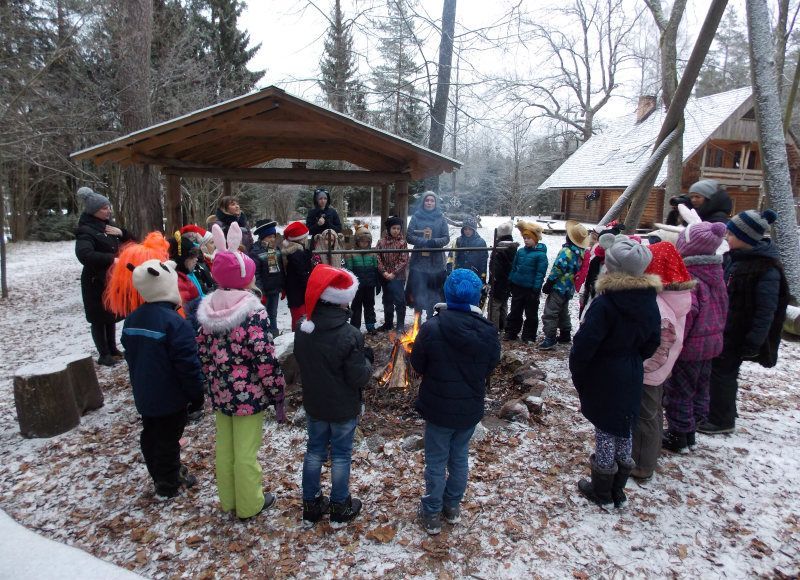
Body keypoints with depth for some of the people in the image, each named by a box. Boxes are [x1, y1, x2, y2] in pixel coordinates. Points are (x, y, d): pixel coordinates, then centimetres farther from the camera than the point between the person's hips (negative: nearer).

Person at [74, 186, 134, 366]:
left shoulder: (108, 224, 8)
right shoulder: (86, 230, -16)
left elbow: (130, 241, 16)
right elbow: (84, 254, -32)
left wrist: (121, 233, -5)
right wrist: (111, 259, -34)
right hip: (96, 281, -8)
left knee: (112, 315, 17)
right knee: (99, 318, 3)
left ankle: (113, 349, 29)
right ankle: (104, 355, 12)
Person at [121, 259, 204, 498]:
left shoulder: (132, 320, 1)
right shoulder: (175, 323, -24)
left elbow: (130, 356, 13)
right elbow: (188, 365, -22)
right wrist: (197, 395, -11)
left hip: (144, 395, 8)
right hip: (171, 398, -7)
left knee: (151, 436, 20)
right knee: (168, 439, 6)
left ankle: (160, 476, 37)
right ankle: (168, 485, 21)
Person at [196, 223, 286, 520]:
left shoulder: (207, 309, -1)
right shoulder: (253, 312, -21)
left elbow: (203, 352, 7)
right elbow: (265, 360, -21)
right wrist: (278, 396, -11)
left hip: (220, 393, 7)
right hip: (249, 394, -6)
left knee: (224, 447, 21)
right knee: (246, 453, 9)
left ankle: (228, 499, 39)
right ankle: (249, 504, 27)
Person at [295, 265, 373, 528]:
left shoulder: (303, 331, -9)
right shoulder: (350, 335, -28)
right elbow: (359, 377, -21)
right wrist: (367, 360, -4)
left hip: (314, 405, 5)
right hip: (343, 408, -5)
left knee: (314, 450, 19)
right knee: (341, 455, 12)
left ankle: (311, 506, 31)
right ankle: (340, 508, 28)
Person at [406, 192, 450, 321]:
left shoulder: (441, 219, 5)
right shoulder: (416, 217, 4)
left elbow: (446, 238, 1)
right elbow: (409, 236, -2)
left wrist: (434, 242, -19)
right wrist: (425, 242, -17)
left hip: (436, 262, 1)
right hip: (419, 261, -1)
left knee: (433, 291, 7)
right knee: (418, 292, -3)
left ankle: (430, 317, 20)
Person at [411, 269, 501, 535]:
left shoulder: (431, 328, -23)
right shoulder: (488, 331, -13)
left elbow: (418, 365, -9)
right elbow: (490, 366, 2)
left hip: (438, 408, -3)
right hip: (470, 409, 3)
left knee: (436, 462, 14)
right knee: (459, 458, 22)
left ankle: (432, 514, 29)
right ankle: (452, 506, 40)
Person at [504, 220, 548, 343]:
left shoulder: (540, 254, -12)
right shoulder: (520, 251, 4)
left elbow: (540, 273, -14)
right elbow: (514, 267, 13)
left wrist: (536, 289, -17)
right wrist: (511, 281, 10)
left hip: (531, 289, -5)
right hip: (517, 287, 5)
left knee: (531, 314, 8)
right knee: (515, 311, 14)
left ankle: (529, 336, 18)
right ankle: (511, 332, 25)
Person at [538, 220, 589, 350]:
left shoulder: (567, 251, -22)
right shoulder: (581, 253, 3)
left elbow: (557, 269, -21)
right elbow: (578, 270, 11)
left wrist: (548, 284, -13)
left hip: (559, 287, -9)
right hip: (570, 288, 9)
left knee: (550, 313, -6)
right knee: (563, 311, 23)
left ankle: (550, 339, -7)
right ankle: (565, 334, 33)